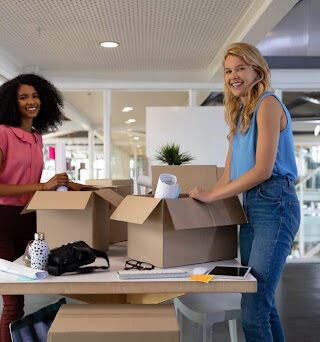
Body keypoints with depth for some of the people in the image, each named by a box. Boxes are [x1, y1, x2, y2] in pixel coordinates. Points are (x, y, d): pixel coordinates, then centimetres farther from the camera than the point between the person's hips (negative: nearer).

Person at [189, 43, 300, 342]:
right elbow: (229, 174, 18)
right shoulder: (240, 114, 19)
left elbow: (263, 169, -17)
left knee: (253, 310, -11)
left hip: (274, 204, -9)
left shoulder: (268, 104, -7)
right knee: (261, 302, 13)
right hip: (250, 206, 9)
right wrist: (203, 197, 6)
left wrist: (212, 196, -13)